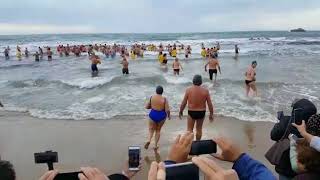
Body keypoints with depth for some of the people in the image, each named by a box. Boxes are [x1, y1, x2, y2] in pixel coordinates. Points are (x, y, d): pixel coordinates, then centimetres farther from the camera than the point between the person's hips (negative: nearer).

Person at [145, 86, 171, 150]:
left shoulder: (152, 97, -5)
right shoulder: (164, 99, -13)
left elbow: (147, 107, 3)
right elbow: (167, 110, -14)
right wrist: (169, 115, 5)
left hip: (153, 115, 1)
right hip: (161, 116, -1)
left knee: (151, 129, 18)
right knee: (158, 130, 19)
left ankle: (149, 140, -10)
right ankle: (155, 145, 19)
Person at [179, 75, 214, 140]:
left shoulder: (188, 90, -11)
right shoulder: (205, 91, -9)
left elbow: (184, 103, -6)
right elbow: (210, 104, -5)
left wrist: (181, 111, 9)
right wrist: (211, 114, 7)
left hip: (191, 112, -2)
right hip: (201, 112, 2)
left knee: (190, 129, 11)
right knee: (199, 129, 19)